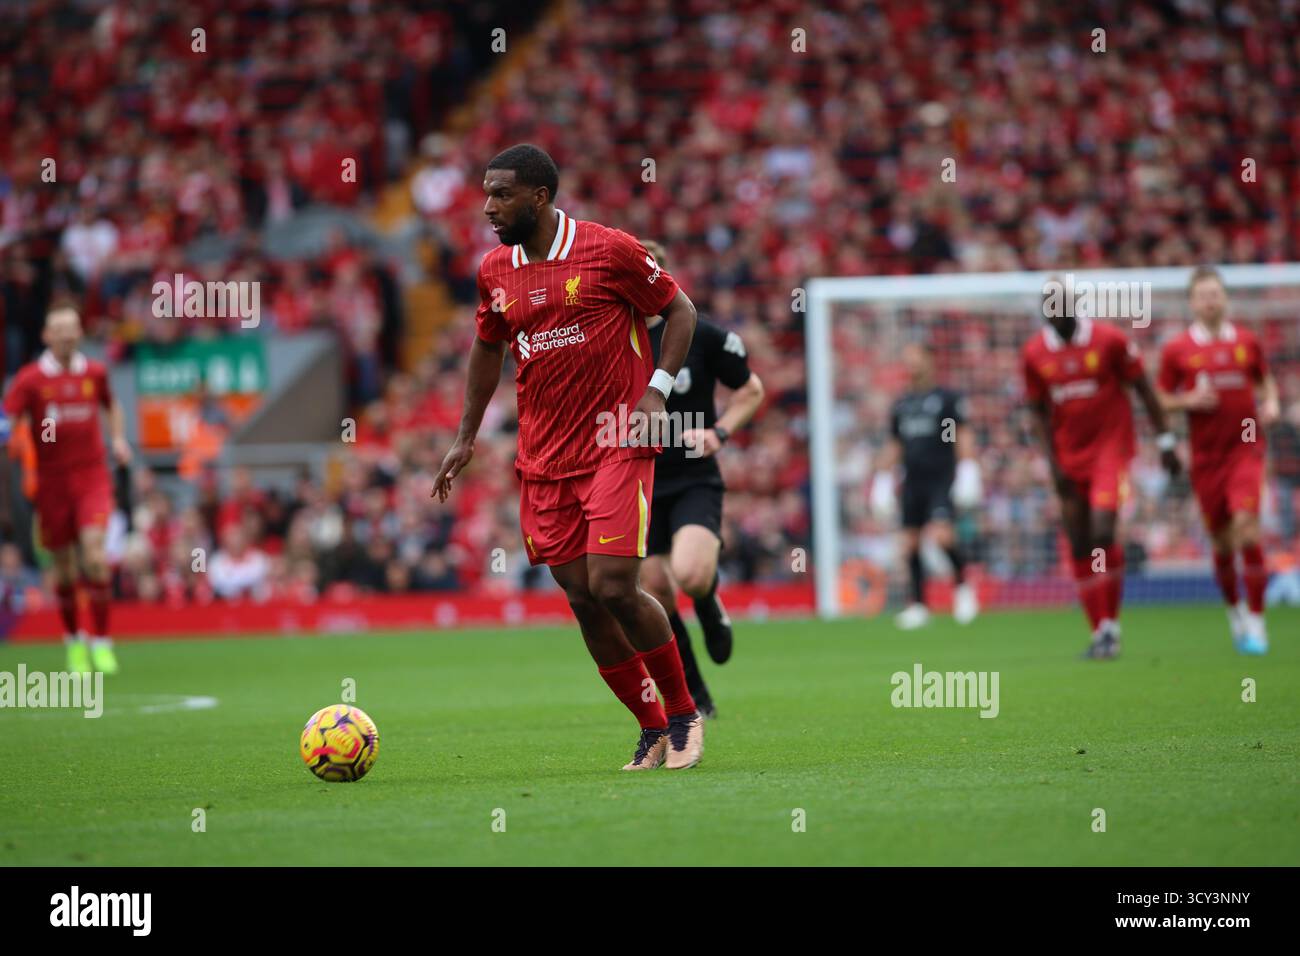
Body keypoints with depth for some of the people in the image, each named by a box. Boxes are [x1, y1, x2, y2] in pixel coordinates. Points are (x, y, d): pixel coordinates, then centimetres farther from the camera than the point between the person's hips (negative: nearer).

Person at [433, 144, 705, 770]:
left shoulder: (608, 250, -7)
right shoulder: (494, 271, 8)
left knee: (614, 588, -15)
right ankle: (652, 730, 14)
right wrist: (466, 437, 21)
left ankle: (683, 713, 5)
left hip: (616, 447, -5)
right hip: (543, 460, 5)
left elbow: (679, 309, 2)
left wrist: (658, 388, -10)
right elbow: (488, 347, 24)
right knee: (582, 600, 1)